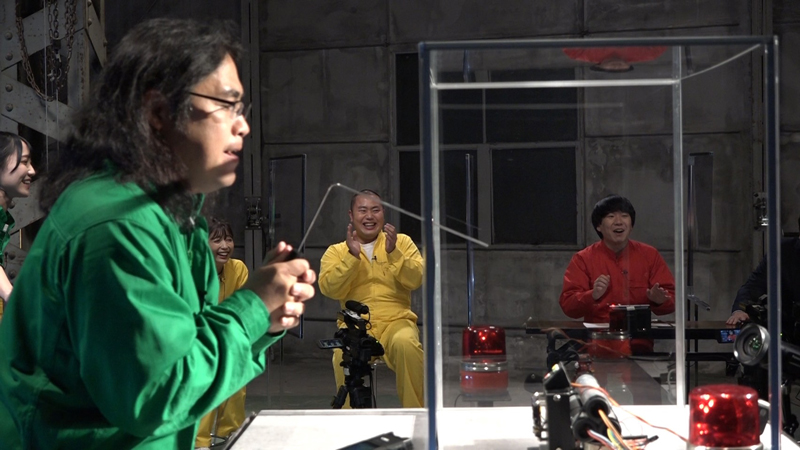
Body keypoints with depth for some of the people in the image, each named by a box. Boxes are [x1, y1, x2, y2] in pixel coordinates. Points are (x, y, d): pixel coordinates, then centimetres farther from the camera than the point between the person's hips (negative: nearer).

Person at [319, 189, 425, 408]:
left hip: (396, 320, 0)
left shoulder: (402, 242, 15)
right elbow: (330, 289, -3)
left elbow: (416, 280, 0)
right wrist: (352, 256, -12)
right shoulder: (336, 251, 14)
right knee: (344, 353, -33)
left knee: (406, 344, -34)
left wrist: (393, 253, -13)